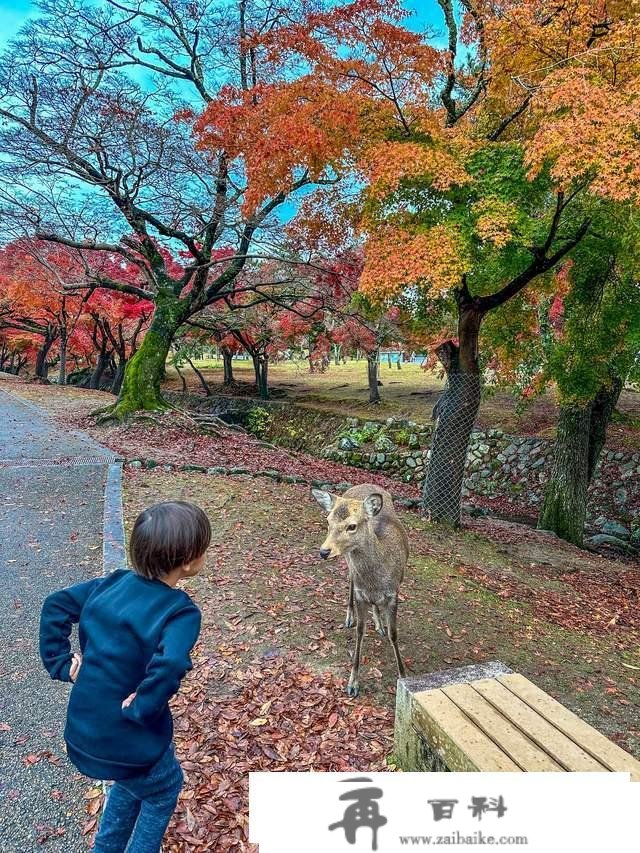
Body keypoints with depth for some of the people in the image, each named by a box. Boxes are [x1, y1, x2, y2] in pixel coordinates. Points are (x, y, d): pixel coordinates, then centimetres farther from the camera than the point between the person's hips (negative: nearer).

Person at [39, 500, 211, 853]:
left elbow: (55, 605, 3)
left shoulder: (113, 583, -5)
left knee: (130, 782, 35)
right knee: (163, 792, 27)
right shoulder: (181, 612, -25)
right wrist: (142, 708, -25)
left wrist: (61, 663, 4)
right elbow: (169, 666, -42)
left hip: (84, 729, 6)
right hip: (129, 741, -6)